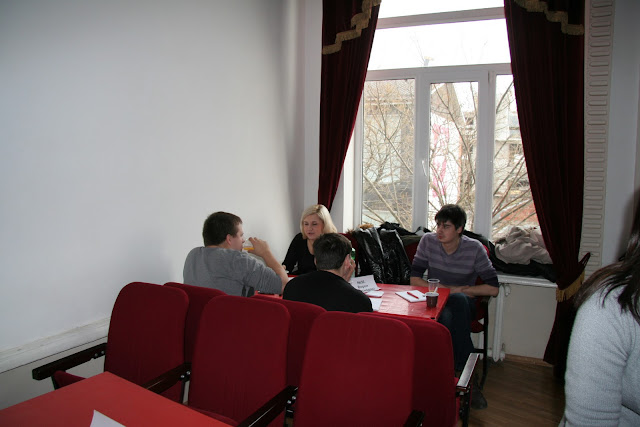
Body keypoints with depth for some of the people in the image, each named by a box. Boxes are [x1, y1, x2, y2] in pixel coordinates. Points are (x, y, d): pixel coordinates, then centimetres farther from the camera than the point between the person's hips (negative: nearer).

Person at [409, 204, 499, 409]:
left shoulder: (474, 248, -7)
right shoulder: (428, 241, -3)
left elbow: (493, 288, -5)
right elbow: (414, 279, -4)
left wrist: (461, 290, -10)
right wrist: (450, 289, -12)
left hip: (463, 303, 0)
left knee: (458, 300, -37)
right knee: (447, 318, -36)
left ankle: (459, 373, -32)